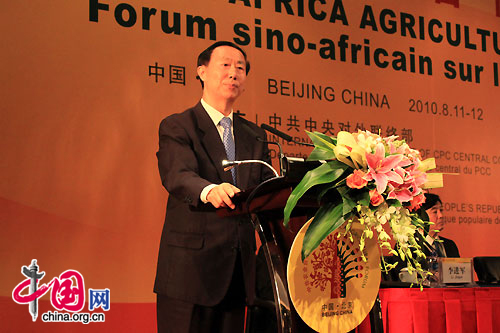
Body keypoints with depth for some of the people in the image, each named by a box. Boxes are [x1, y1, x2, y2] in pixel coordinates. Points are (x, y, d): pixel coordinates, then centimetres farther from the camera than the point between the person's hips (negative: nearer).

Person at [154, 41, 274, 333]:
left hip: (238, 272, 6)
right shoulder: (177, 127, -2)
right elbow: (178, 176, -20)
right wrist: (209, 191, -42)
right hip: (190, 267, -5)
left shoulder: (254, 135, 17)